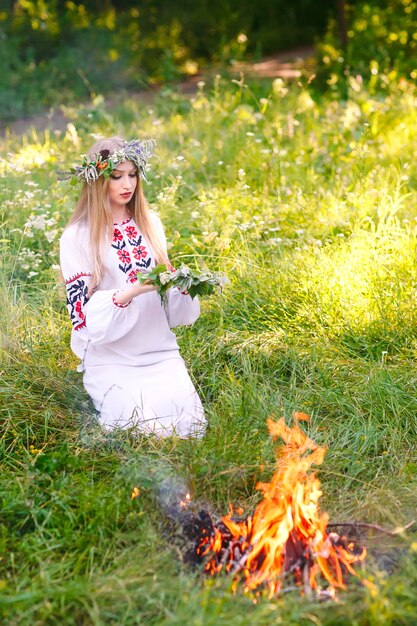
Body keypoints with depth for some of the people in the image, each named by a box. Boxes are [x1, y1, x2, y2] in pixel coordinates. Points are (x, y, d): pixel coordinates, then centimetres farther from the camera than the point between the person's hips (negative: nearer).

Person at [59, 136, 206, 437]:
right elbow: (85, 313, -10)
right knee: (150, 429, -23)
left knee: (191, 422, -19)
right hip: (111, 359, -3)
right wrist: (133, 290, -25)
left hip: (161, 352, 4)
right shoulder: (77, 237, -5)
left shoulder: (150, 224, 9)